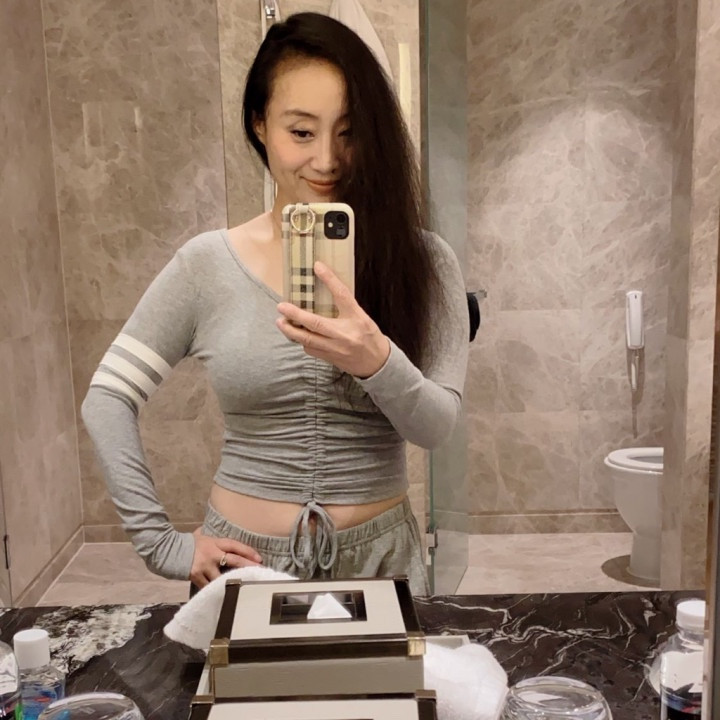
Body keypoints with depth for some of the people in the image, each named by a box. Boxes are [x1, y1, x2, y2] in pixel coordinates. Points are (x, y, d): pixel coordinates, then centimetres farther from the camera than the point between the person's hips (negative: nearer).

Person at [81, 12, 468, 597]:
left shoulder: (422, 262, -7)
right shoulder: (207, 264, -6)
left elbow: (437, 426, -13)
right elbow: (108, 401, -2)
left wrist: (377, 362, -34)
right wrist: (162, 542, -8)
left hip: (378, 556, 0)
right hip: (244, 560, 0)